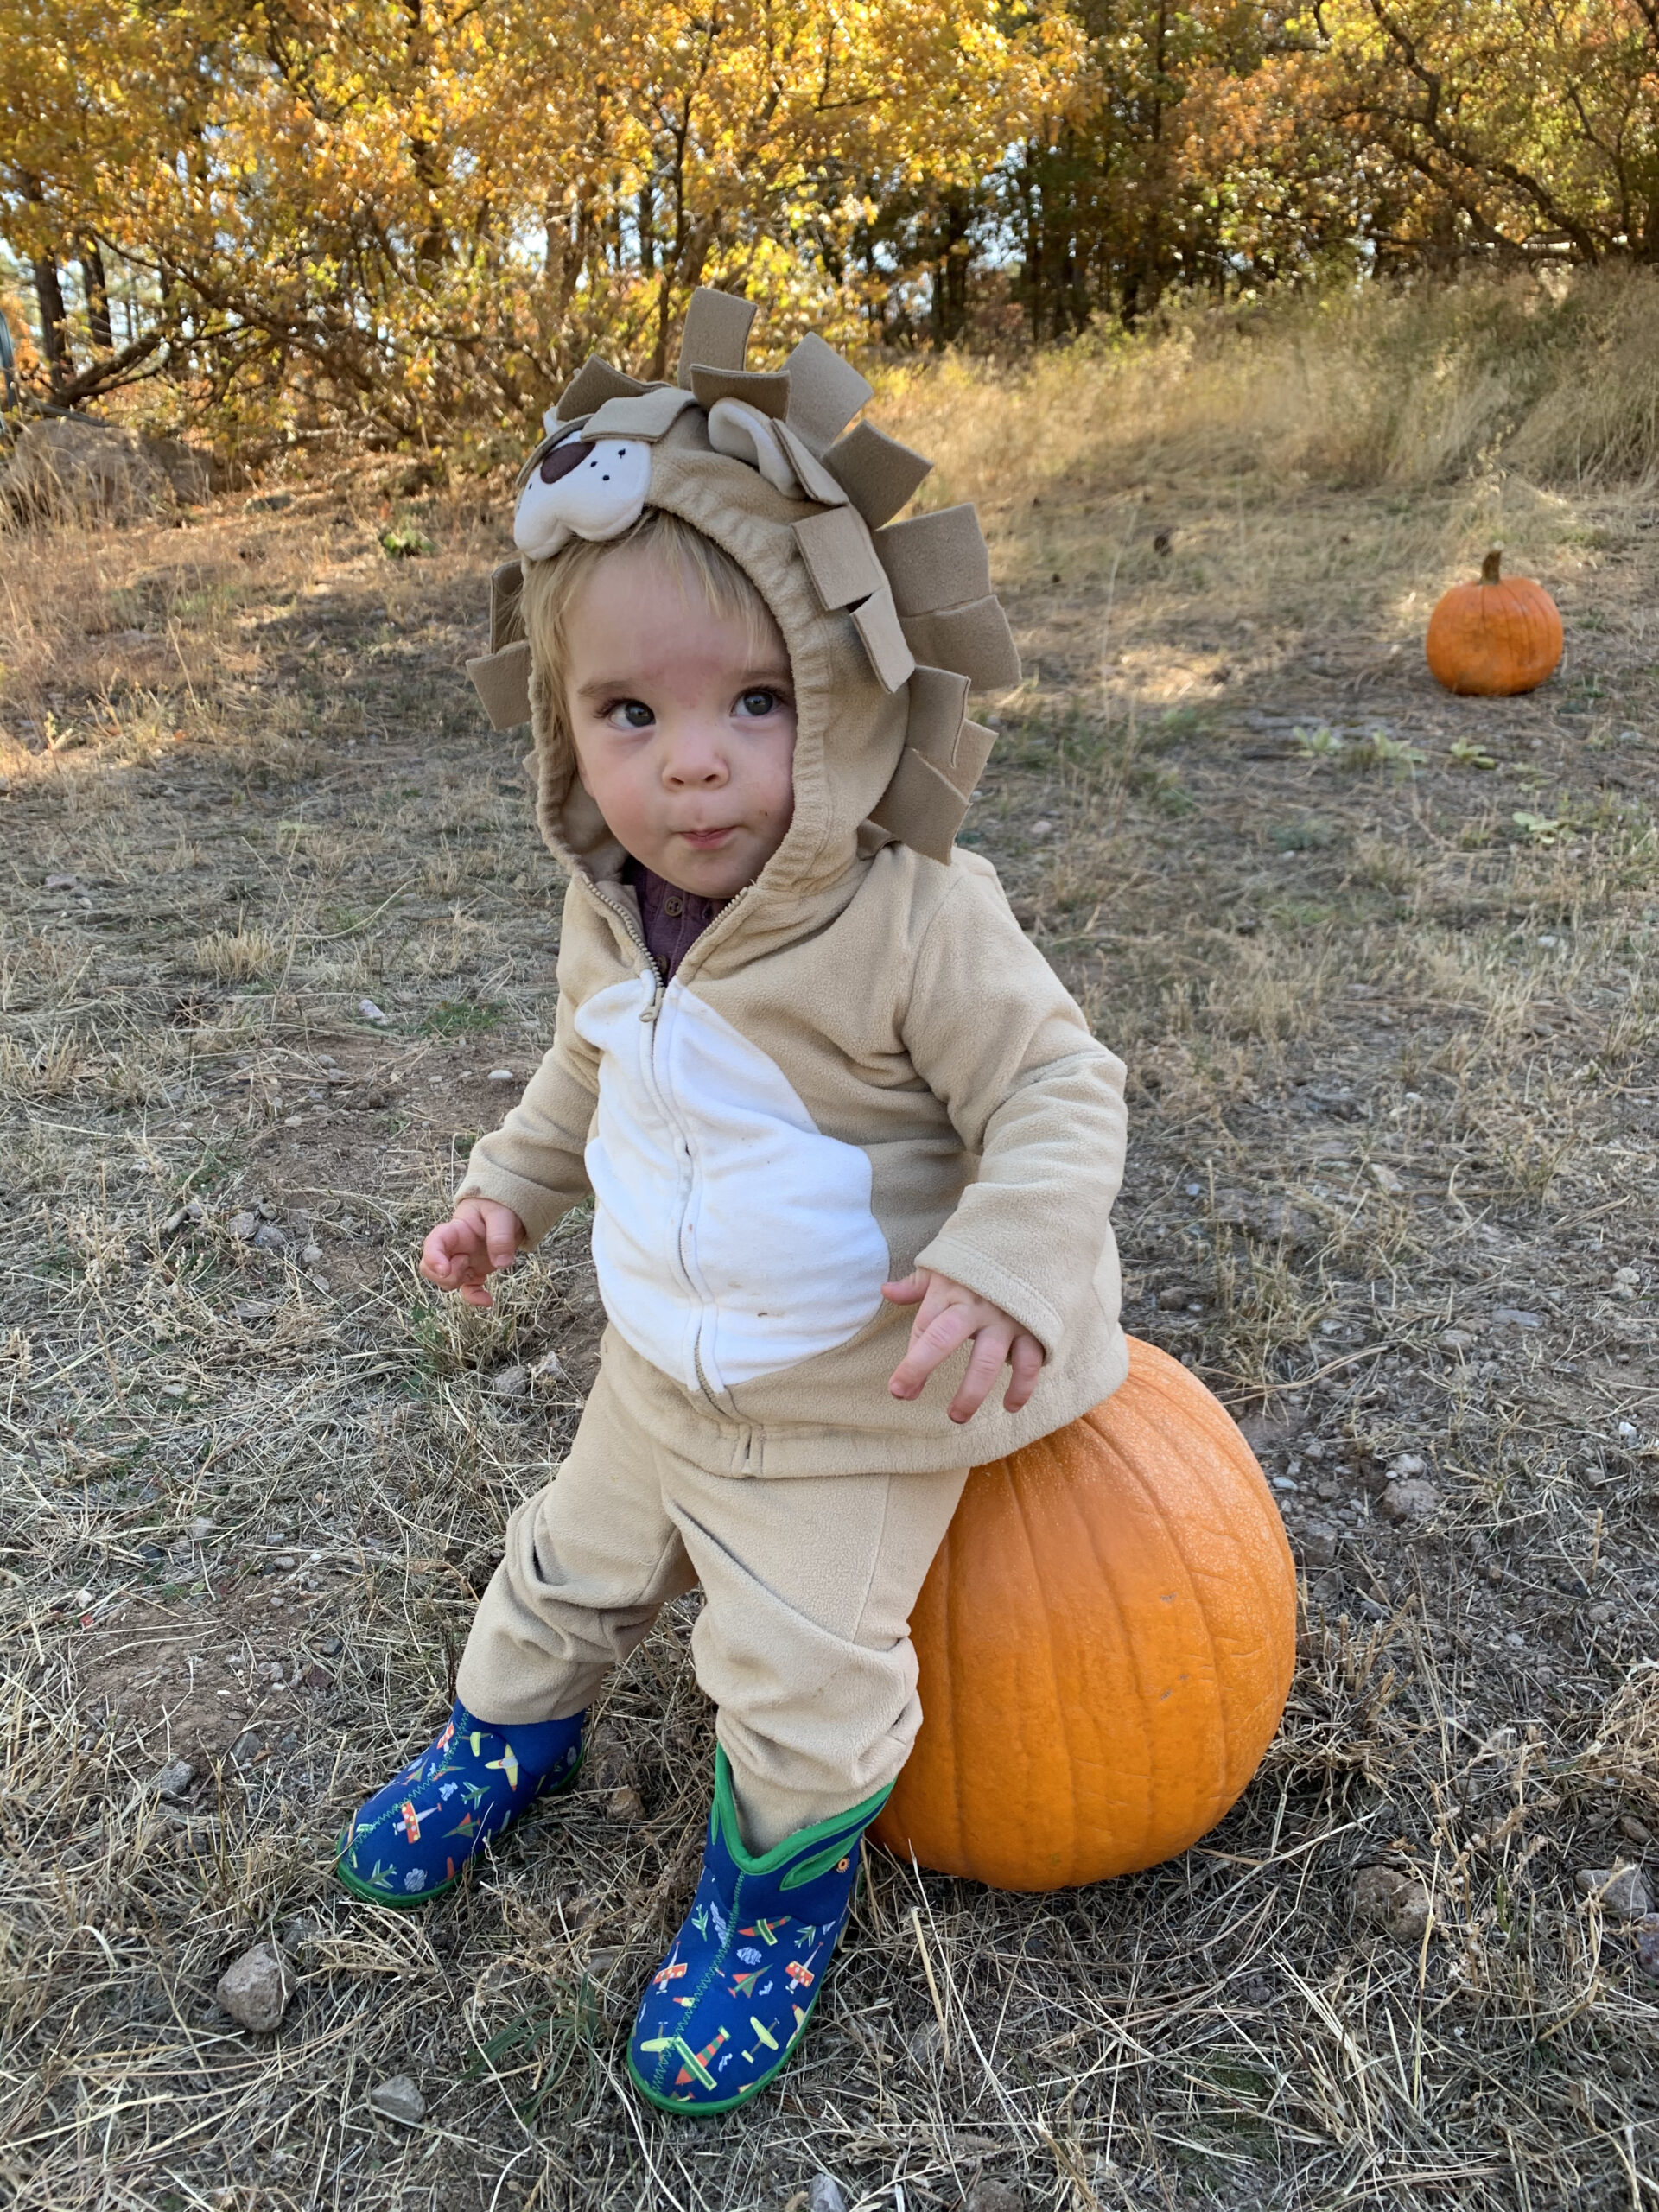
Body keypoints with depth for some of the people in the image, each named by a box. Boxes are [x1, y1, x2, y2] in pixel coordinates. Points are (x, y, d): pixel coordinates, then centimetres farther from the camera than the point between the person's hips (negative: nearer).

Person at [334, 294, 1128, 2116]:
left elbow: (1056, 1091, -23)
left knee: (803, 1678, 4)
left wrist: (1004, 1261, -37)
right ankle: (511, 1731, 58)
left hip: (851, 1410, -6)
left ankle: (777, 1891, 37)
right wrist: (512, 1185, 9)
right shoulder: (610, 909, -7)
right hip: (658, 1368, 6)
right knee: (573, 1561, 26)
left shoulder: (917, 917, -28)